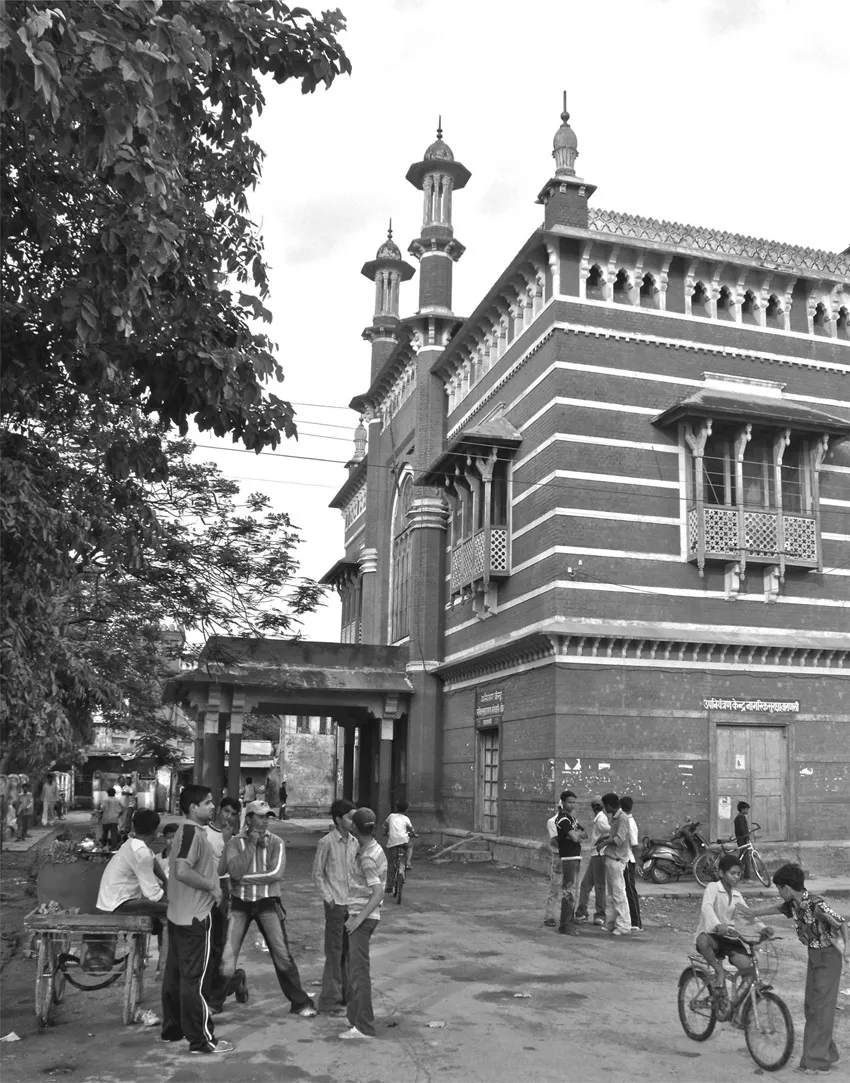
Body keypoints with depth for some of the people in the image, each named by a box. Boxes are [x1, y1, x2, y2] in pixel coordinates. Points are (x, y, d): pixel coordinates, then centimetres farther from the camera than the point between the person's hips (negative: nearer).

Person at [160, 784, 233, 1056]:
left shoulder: (188, 830, 12)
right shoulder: (192, 832, -19)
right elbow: (182, 871, -31)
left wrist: (210, 883, 15)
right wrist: (212, 886, -20)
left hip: (179, 915, 10)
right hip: (195, 917, -10)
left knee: (175, 973, 17)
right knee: (196, 979, -2)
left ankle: (172, 1028, 28)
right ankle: (201, 1039, 5)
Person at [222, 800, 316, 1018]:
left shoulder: (276, 843, -2)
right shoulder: (235, 842, -2)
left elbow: (276, 874, -16)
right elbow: (235, 870, -19)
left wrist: (245, 877, -14)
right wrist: (251, 845, -18)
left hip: (267, 903, 0)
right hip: (240, 903, 0)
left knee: (282, 955, -1)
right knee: (227, 957, 2)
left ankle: (300, 1003, 12)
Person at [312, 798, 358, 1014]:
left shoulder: (354, 842, 8)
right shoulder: (326, 842, -10)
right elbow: (317, 874, -6)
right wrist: (329, 899, -11)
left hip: (352, 903, 6)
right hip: (336, 904, -6)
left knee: (350, 950, 12)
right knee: (334, 951, 0)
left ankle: (347, 995, 24)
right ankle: (330, 1000, 9)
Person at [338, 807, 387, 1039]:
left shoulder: (367, 858, -22)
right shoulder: (373, 848, 7)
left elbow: (378, 893, -28)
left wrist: (358, 919, -28)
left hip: (362, 917, -10)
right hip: (360, 915, 10)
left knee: (359, 970, -7)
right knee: (356, 966, 19)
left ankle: (364, 1027, -5)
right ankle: (354, 1013, 31)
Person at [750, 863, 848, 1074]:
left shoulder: (817, 904, -25)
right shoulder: (794, 904, 0)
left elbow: (842, 923, -28)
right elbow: (777, 908, 19)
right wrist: (752, 914, 29)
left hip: (828, 956, -8)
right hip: (813, 956, 8)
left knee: (821, 1007, -7)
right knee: (811, 1007, 11)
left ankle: (818, 1061, -2)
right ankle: (827, 1054, 22)